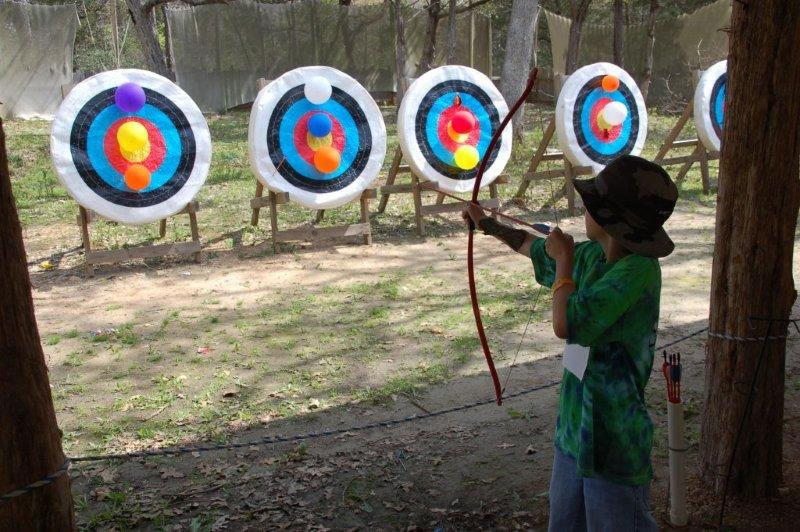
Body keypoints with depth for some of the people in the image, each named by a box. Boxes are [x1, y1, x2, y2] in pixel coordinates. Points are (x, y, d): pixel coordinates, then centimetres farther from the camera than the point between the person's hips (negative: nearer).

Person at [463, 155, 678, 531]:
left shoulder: (638, 270, -24)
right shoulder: (591, 255, 1)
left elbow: (566, 324, -28)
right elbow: (532, 246, 21)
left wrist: (564, 261, -14)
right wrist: (487, 224, 31)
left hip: (613, 440, -8)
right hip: (574, 428, 8)